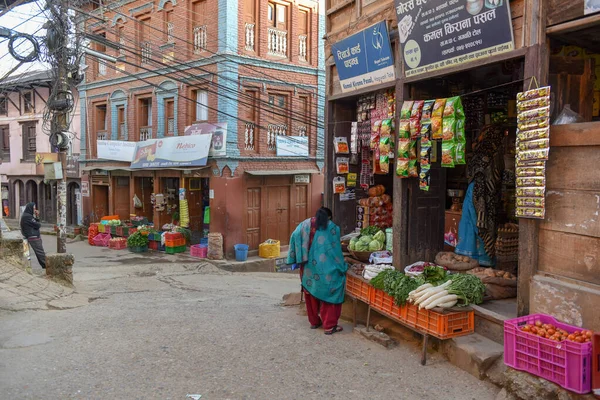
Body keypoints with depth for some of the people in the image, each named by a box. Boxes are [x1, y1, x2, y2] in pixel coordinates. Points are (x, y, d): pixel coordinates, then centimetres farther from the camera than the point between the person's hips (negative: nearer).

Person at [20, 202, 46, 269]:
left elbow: (36, 223, 17)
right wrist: (39, 224, 4)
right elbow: (37, 225, -18)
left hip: (35, 237, 10)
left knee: (40, 253, 11)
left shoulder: (27, 215, 15)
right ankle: (46, 266, -6)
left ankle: (44, 266, 14)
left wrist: (37, 217, 3)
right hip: (33, 238, -10)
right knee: (41, 253, -8)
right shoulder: (27, 216, -17)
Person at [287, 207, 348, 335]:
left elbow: (294, 237, -5)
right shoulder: (332, 227, 3)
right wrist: (342, 267, 10)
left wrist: (297, 259, 0)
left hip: (308, 267, 4)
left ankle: (314, 321, 27)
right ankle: (329, 326, 3)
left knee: (311, 293, 16)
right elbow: (336, 249, 2)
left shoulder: (305, 224, 10)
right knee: (329, 293, 4)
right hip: (325, 268, -4)